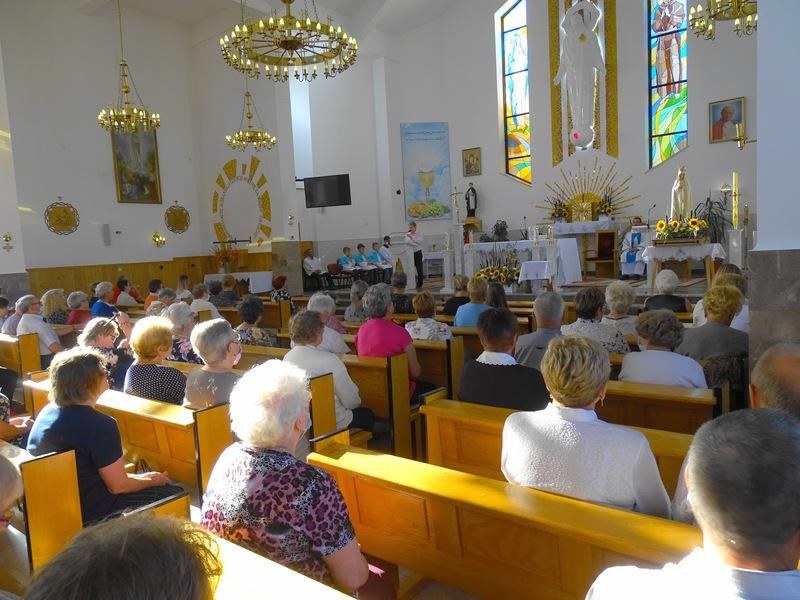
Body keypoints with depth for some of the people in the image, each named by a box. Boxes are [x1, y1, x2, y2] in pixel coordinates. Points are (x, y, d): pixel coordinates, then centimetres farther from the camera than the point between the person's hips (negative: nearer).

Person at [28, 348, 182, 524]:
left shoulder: (49, 410, -2)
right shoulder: (100, 426, -28)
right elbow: (118, 486, -19)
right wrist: (151, 480, -1)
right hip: (85, 512, -9)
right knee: (174, 493, 2)